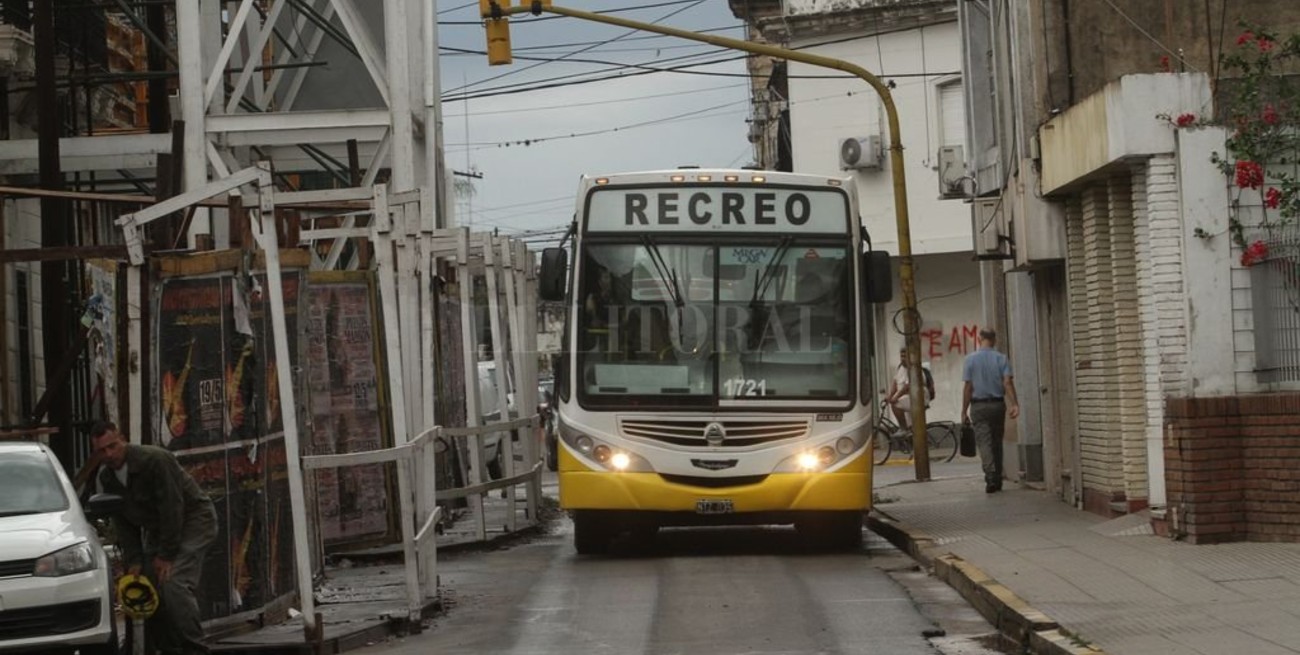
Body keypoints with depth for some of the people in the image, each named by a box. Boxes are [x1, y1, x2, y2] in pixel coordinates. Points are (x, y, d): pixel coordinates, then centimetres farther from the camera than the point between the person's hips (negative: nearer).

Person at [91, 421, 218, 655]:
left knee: (173, 583, -23)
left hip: (192, 520, -8)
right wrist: (134, 560, -6)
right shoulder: (107, 477, -1)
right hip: (157, 528, 8)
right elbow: (122, 522, 4)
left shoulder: (155, 460, -25)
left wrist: (166, 554, -22)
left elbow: (172, 508, -24)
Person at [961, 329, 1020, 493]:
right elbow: (1008, 382, -10)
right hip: (998, 404, 2)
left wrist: (964, 411, 1)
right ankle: (997, 480, 17)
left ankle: (990, 475, -25)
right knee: (997, 442, 13)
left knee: (984, 442, -7)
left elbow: (967, 387, -4)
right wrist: (1014, 404, -14)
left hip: (979, 406, -2)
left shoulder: (971, 359, -3)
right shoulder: (1001, 359, 1)